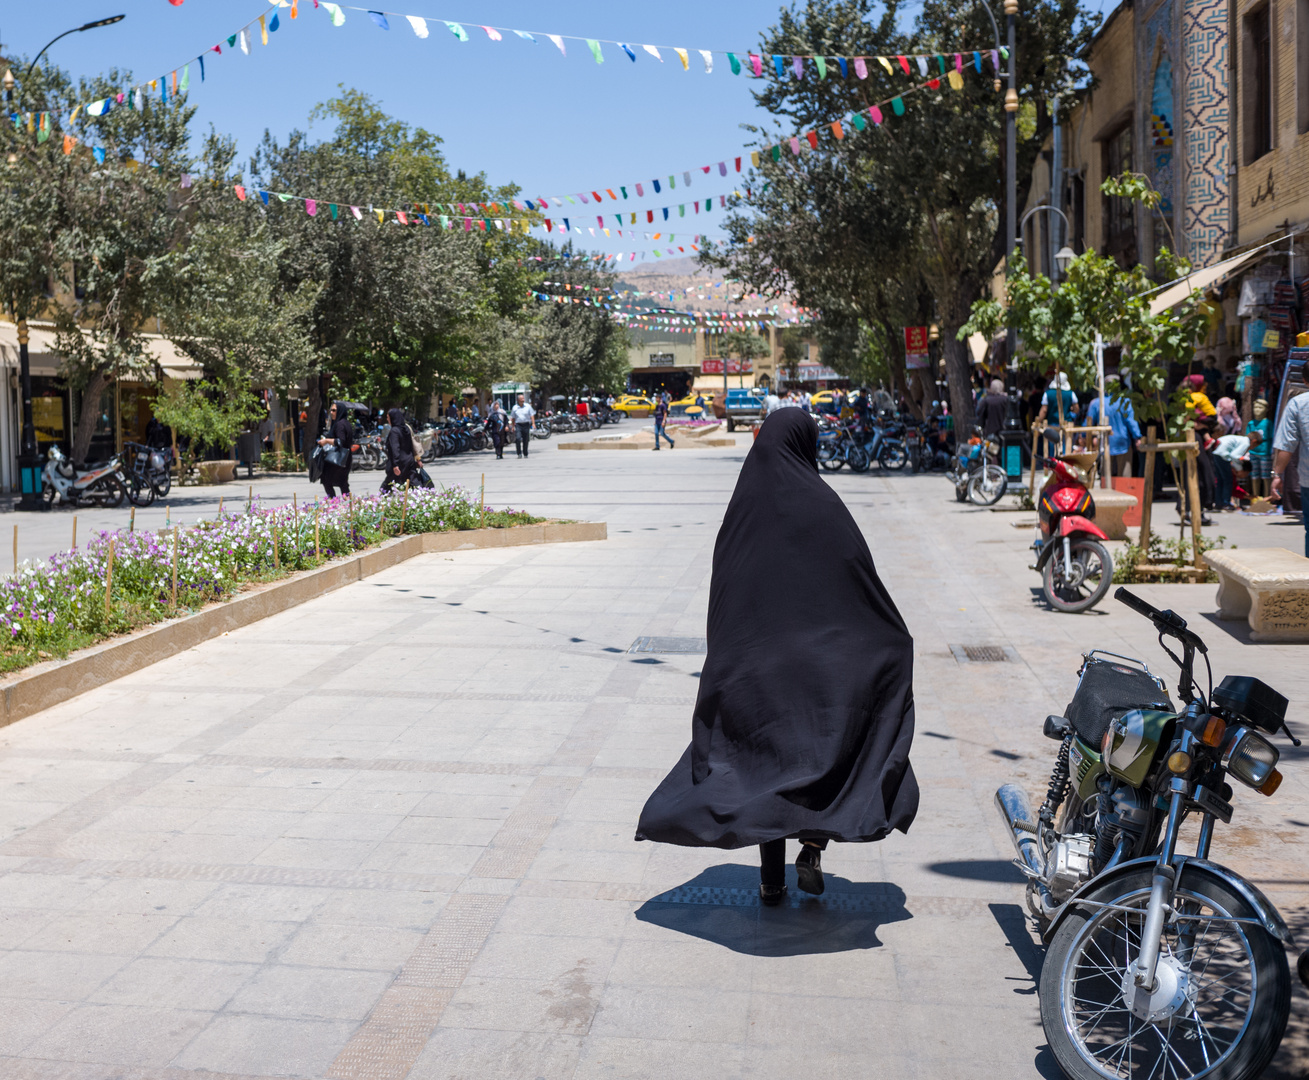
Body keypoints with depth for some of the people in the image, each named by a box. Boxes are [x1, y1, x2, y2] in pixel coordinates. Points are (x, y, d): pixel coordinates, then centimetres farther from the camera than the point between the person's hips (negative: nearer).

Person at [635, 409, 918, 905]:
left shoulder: (742, 505, 1)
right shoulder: (822, 503, -8)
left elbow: (719, 596, 4)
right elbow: (863, 581, -8)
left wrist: (725, 663, 12)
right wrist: (894, 640, 4)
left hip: (752, 660, 3)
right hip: (820, 656, -3)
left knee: (765, 750, 10)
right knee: (825, 744, 15)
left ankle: (772, 878, 13)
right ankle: (812, 844, -2)